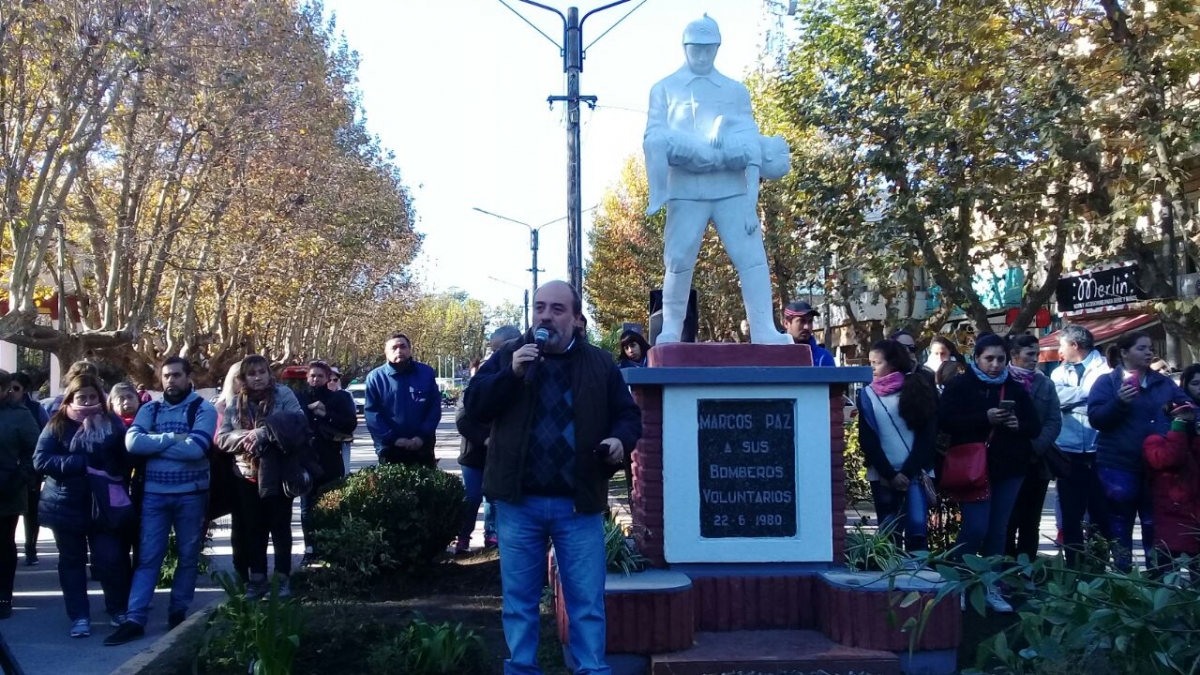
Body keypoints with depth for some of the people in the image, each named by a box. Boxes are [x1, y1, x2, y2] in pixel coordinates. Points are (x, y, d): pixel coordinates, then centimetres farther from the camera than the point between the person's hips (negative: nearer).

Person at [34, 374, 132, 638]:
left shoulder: (113, 423, 0)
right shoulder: (57, 425, -1)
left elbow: (127, 459, -1)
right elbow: (40, 460, -10)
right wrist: (81, 463, -20)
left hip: (105, 504, -1)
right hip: (66, 505, 1)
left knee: (110, 559, 0)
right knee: (72, 561, 9)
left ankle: (118, 610, 21)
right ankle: (79, 617, 19)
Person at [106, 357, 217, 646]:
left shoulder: (203, 409, -5)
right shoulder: (150, 409, 6)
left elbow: (196, 448, -19)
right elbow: (132, 442, -10)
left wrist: (153, 445, -11)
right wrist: (172, 438, -14)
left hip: (191, 494, -2)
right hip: (154, 494, 2)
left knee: (188, 556, 9)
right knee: (148, 557, 2)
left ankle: (178, 612, 23)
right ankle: (134, 620, 3)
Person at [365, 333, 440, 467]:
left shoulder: (427, 373, 2)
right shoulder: (375, 377, -2)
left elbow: (435, 407, 1)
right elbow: (371, 413, -6)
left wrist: (422, 436, -11)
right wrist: (393, 439, -14)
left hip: (422, 448, 1)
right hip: (390, 449, -1)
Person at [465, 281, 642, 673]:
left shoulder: (600, 364, 5)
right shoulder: (508, 355, 5)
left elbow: (629, 415, 8)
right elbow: (474, 406, -3)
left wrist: (620, 439, -14)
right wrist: (511, 373, -18)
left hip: (579, 504, 0)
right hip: (519, 501, 1)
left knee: (587, 602, 6)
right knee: (519, 599, 12)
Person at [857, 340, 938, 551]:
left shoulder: (917, 388, 3)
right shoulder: (867, 394, 5)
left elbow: (927, 434, -1)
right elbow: (867, 439, 3)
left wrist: (908, 470, -8)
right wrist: (890, 474, -6)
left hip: (914, 472, -1)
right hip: (883, 475, 1)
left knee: (917, 526, -11)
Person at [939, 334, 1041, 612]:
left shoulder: (1016, 389, 10)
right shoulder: (960, 385, -2)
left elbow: (1035, 427, 10)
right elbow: (945, 421, -13)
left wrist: (1019, 425, -13)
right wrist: (985, 418, -22)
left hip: (1009, 468, 4)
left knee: (998, 530, 8)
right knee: (975, 527, -10)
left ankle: (991, 587, 18)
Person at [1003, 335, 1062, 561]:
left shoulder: (1045, 384, 10)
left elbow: (1054, 421, 3)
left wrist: (1036, 448, -11)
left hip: (1036, 463, 3)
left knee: (1030, 524, 8)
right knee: (1006, 523, 1)